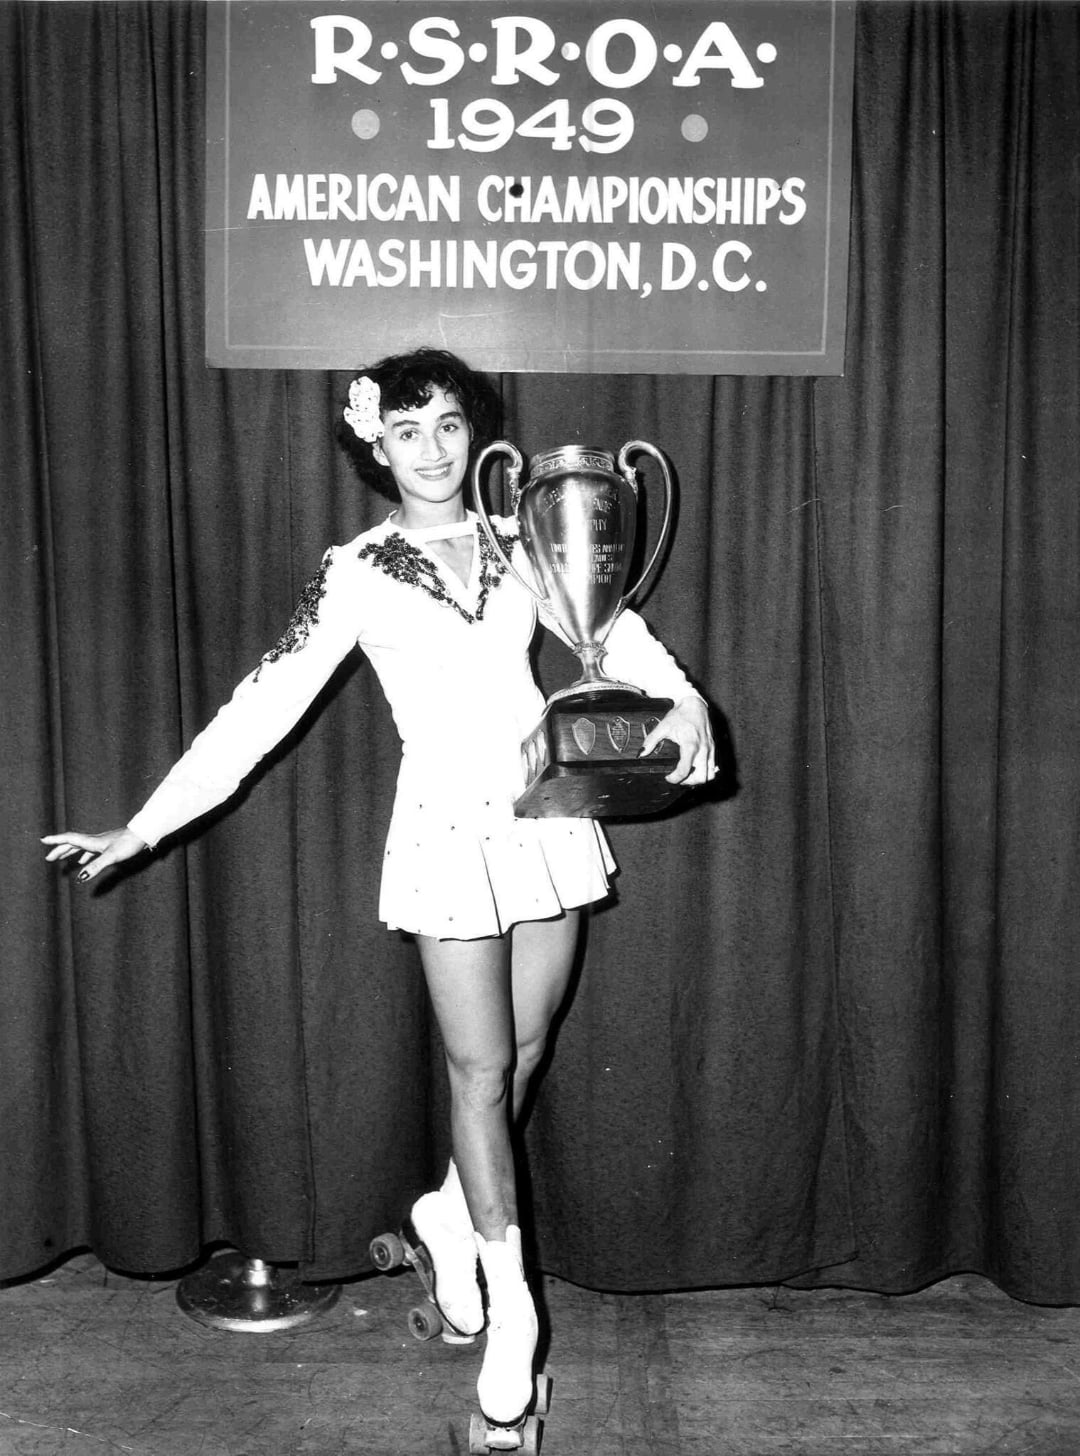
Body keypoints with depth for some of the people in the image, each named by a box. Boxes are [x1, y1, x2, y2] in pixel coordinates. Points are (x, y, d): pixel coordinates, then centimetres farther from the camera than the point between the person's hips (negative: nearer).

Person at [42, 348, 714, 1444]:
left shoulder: (516, 542, 5)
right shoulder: (354, 576, -5)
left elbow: (612, 627, 5)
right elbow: (264, 706, -8)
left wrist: (682, 698, -15)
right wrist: (144, 826, -12)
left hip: (549, 817, 4)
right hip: (450, 830, -4)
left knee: (522, 1053, 13)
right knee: (481, 1069, 2)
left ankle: (453, 1213, 40)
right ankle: (512, 1305, 19)